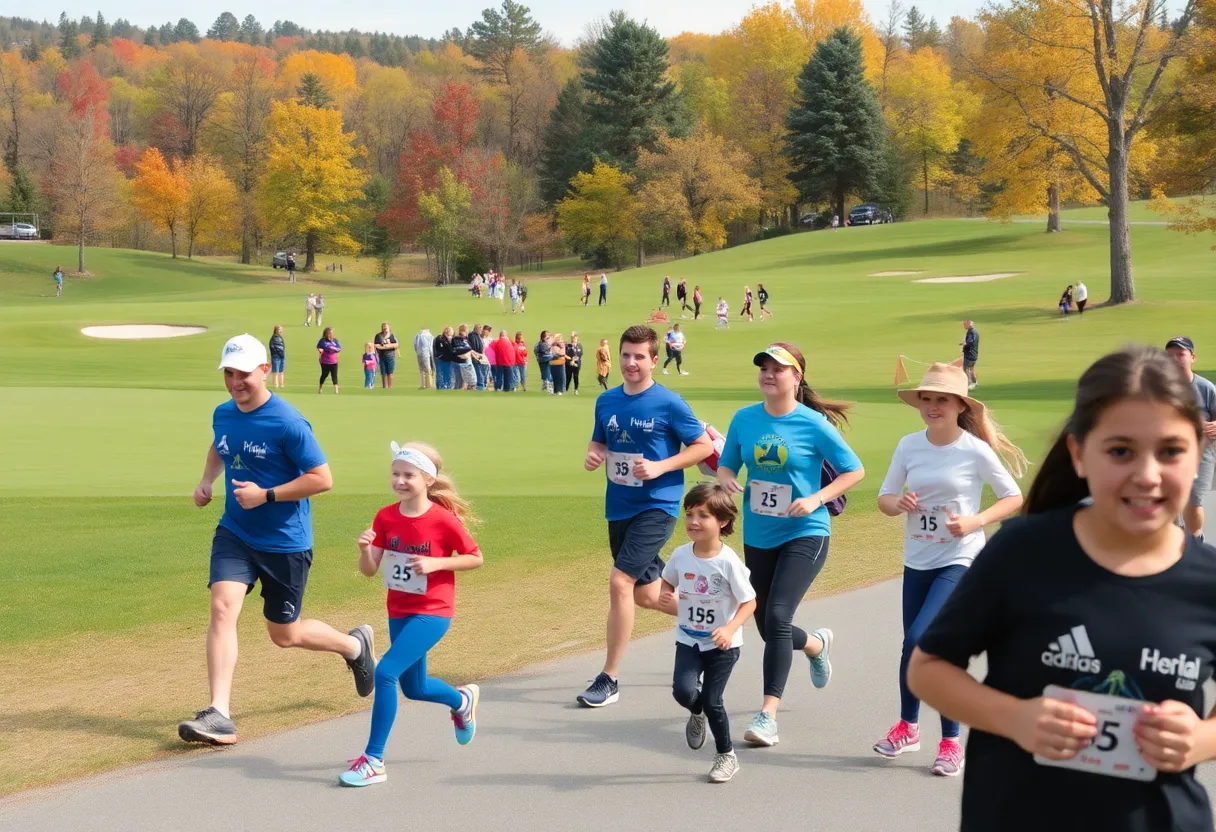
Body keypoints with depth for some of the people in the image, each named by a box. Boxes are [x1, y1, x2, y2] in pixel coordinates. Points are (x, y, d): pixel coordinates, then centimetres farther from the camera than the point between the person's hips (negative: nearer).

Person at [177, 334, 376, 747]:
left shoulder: (288, 423, -19)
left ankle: (354, 645, 38)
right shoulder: (223, 414, 2)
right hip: (234, 533, 5)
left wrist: (266, 495, -22)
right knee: (222, 607, -18)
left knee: (284, 634, 8)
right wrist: (207, 480, 7)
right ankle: (219, 715, -18)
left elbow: (322, 479, -18)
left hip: (286, 542, -5)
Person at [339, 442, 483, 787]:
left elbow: (476, 558, -6)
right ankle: (462, 699, 53)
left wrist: (436, 563, -19)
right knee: (414, 688, 20)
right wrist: (365, 548, -24)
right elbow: (369, 570, -3)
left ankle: (373, 760, -11)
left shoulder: (443, 520, -16)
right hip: (398, 612, 6)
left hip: (432, 613, -6)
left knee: (386, 672, -21)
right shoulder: (385, 517, -3)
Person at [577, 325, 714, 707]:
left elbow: (703, 446, -5)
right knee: (646, 595, 13)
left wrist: (660, 467, -17)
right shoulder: (606, 401, 6)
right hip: (619, 508, 7)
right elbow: (599, 441, 19)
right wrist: (593, 455, -5)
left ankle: (609, 679, -7)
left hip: (656, 507, -7)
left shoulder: (669, 403, -10)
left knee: (620, 582, -17)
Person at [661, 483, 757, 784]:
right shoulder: (680, 555, -6)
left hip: (722, 644, -3)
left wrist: (730, 628, -27)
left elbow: (749, 602, -12)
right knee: (683, 691, -17)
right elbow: (667, 583, 13)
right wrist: (669, 598, -10)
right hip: (688, 640, 3)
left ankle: (726, 756, 22)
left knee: (712, 701, -2)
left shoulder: (728, 562, -18)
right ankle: (697, 713, 21)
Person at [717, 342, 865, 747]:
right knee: (768, 628, 14)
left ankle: (768, 715, -15)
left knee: (777, 617, -20)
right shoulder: (744, 419, 1)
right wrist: (727, 479, -11)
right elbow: (726, 465, 12)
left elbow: (854, 470, -4)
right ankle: (816, 645, 50)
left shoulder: (814, 424, -10)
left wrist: (816, 500, -16)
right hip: (758, 536, 5)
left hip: (805, 535, -5)